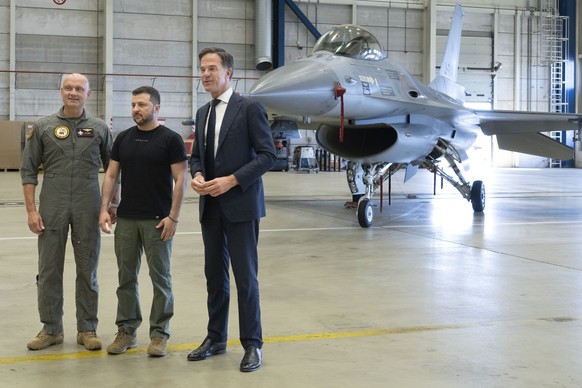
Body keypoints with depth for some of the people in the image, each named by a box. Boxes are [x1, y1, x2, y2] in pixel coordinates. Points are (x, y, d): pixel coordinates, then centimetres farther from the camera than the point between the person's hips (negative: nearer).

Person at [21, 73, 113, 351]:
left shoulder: (99, 129, 5)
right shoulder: (43, 127, 3)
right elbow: (28, 170, 3)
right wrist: (31, 210, -5)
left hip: (88, 210, 0)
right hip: (52, 208, 0)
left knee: (87, 271, 6)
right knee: (49, 270, 5)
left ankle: (87, 329, 17)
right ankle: (51, 329, 17)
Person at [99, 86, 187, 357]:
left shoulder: (170, 139, -5)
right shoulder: (123, 139, 9)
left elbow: (180, 179, -8)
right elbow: (111, 175, 10)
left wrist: (173, 216, -14)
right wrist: (104, 209, -1)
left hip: (157, 221, -4)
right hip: (126, 219, 5)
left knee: (160, 277, 3)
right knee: (126, 277, 9)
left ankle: (159, 333, 11)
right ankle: (126, 331, 19)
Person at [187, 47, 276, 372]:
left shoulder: (250, 108, -7)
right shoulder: (203, 113, 14)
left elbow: (268, 155, -11)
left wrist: (232, 180, -18)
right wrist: (197, 175, -3)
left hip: (240, 205, -6)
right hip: (211, 206, 6)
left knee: (245, 276, -2)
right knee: (215, 274, 12)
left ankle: (252, 344, 8)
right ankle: (216, 338, 23)